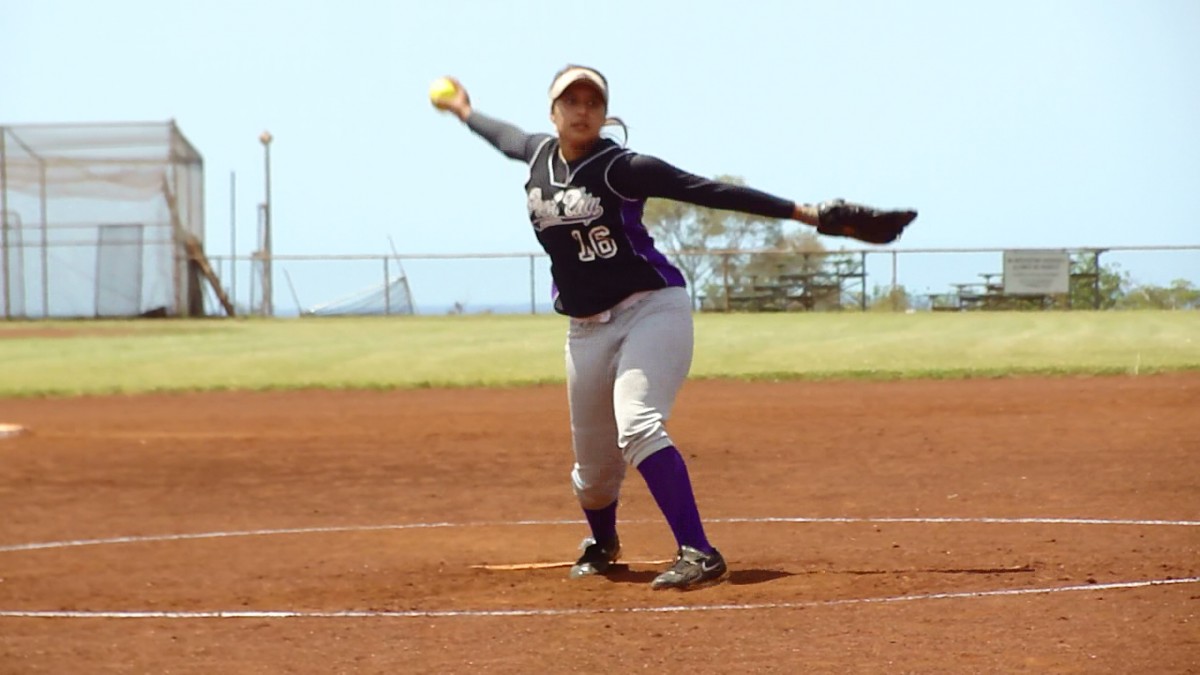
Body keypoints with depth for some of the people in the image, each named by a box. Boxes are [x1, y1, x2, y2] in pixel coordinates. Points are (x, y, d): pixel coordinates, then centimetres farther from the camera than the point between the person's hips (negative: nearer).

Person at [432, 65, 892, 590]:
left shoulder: (621, 168, -12)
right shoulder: (539, 154, 6)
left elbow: (709, 192, -16)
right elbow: (506, 136, 30)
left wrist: (798, 211, -20)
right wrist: (465, 112, 49)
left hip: (652, 310, -6)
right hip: (586, 330, 6)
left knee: (637, 428, -29)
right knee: (593, 461, 12)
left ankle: (699, 554, -35)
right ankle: (602, 544, 44)